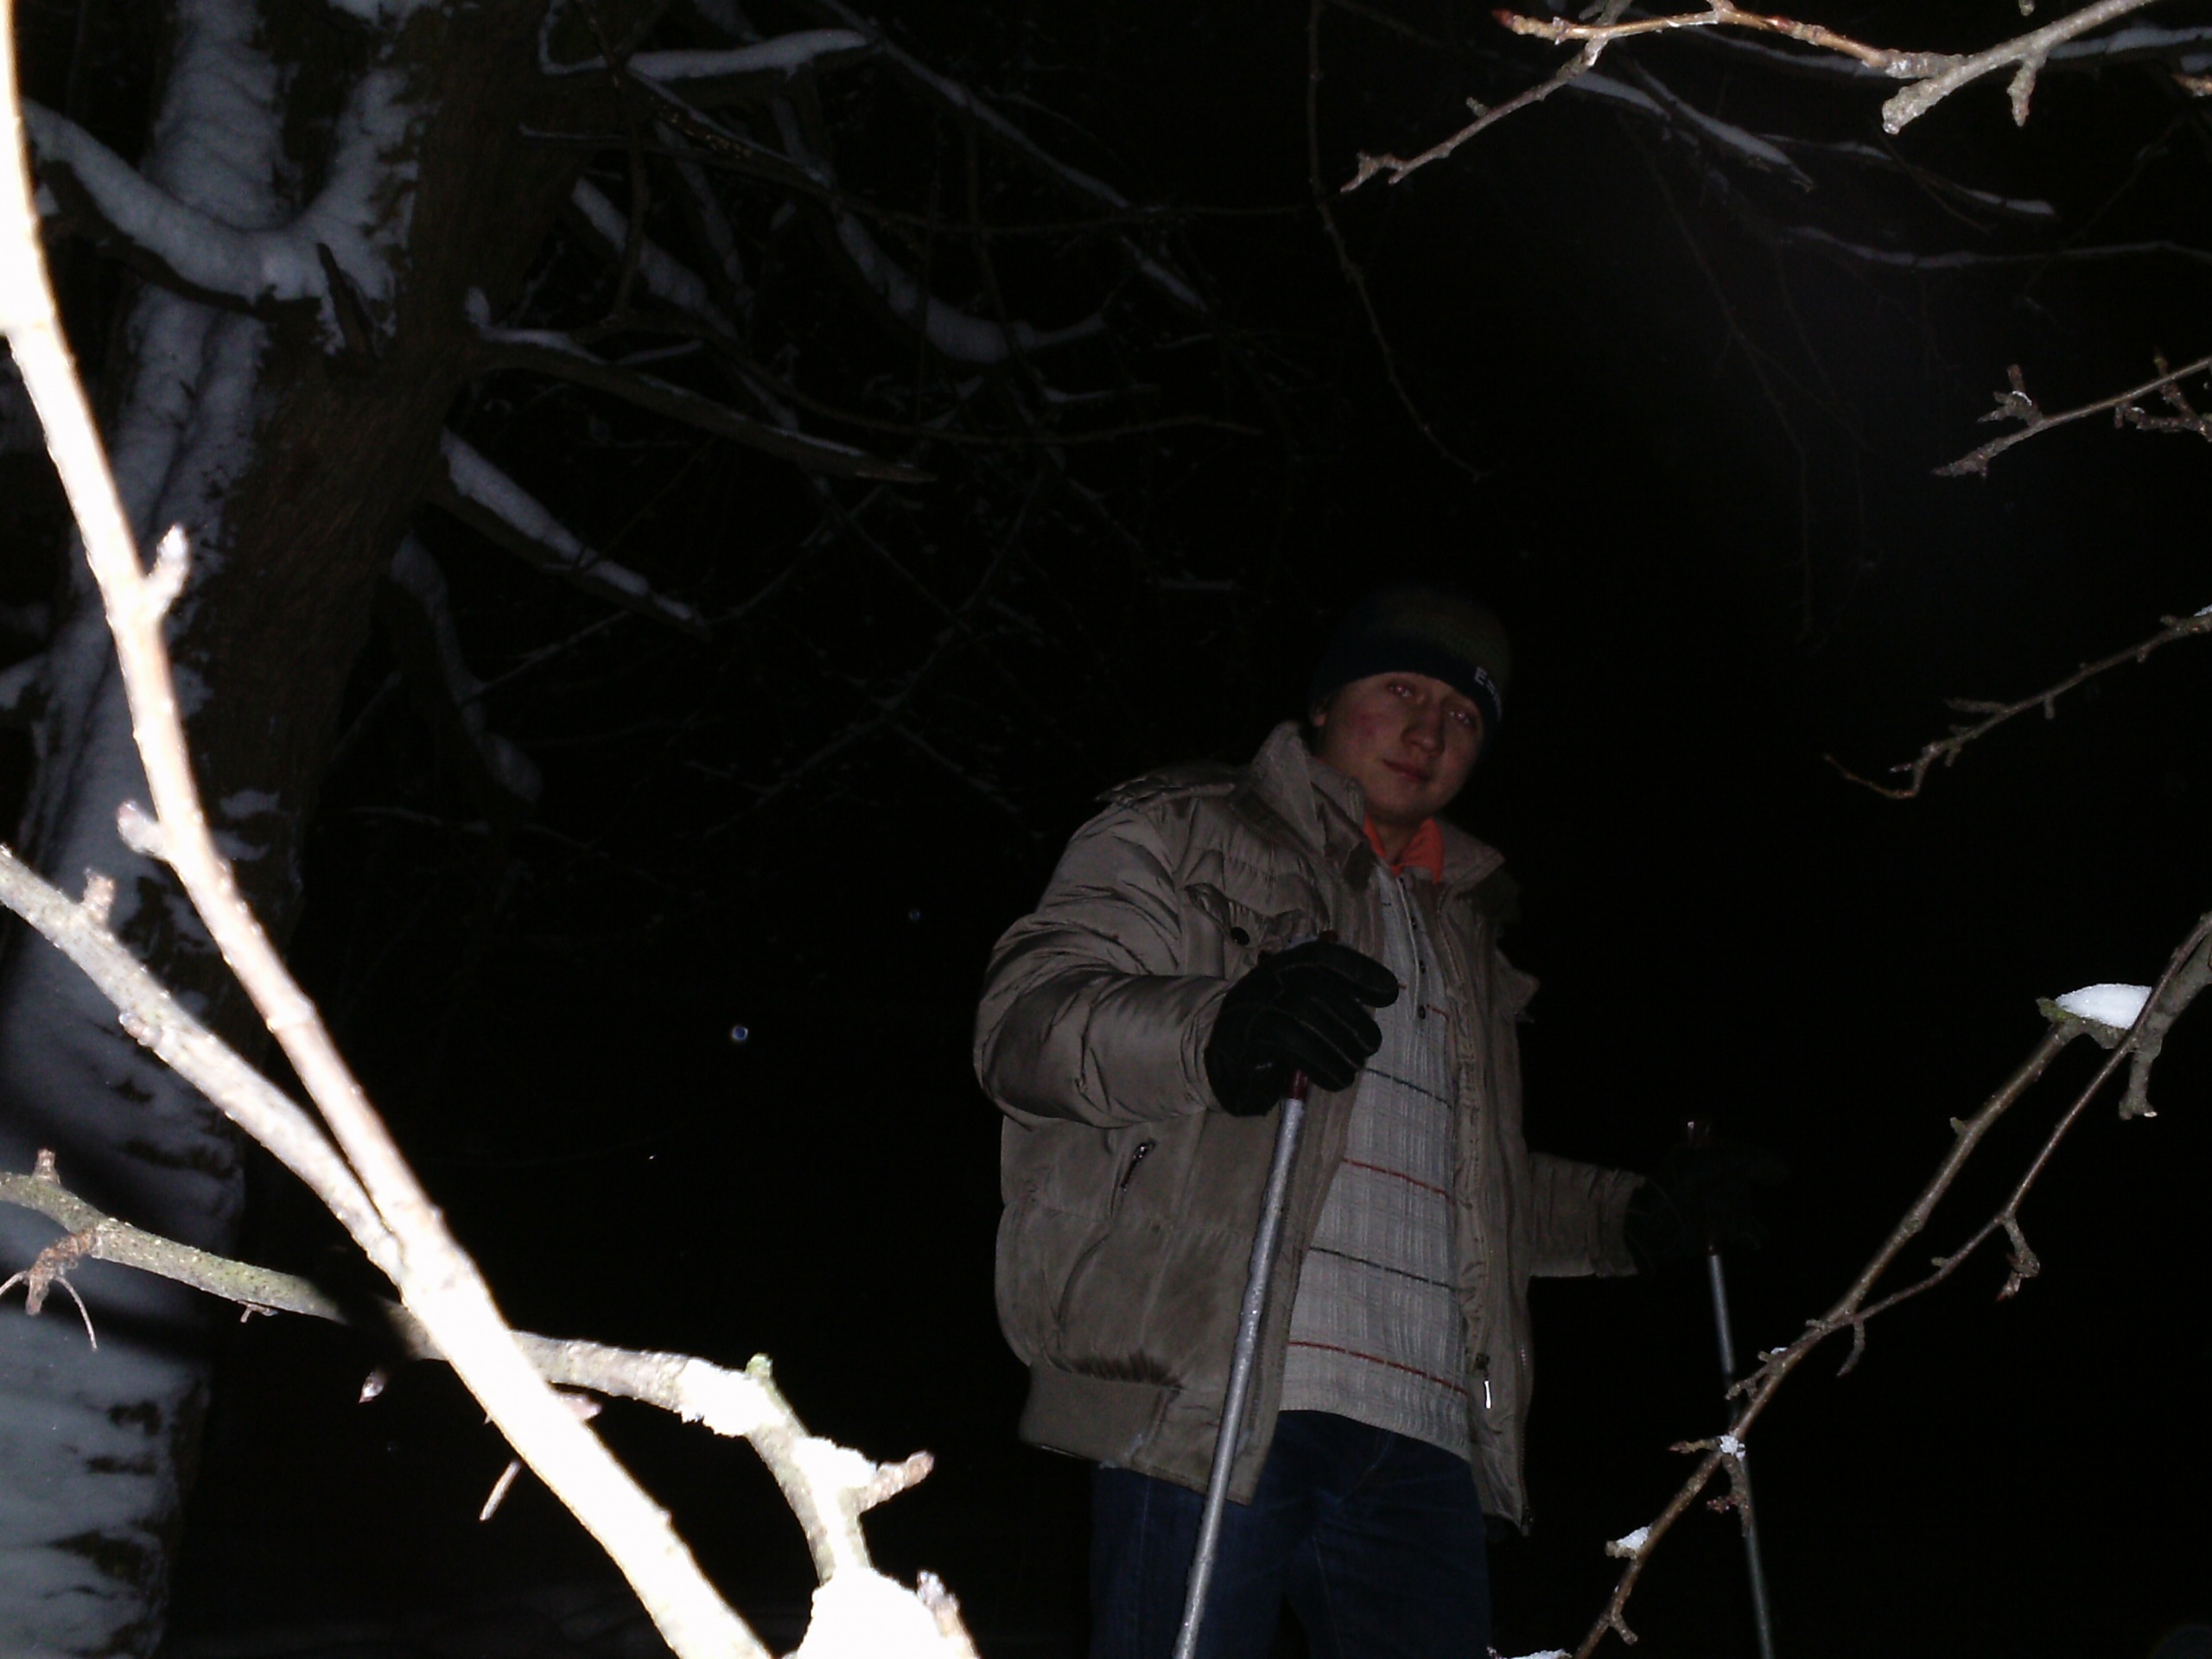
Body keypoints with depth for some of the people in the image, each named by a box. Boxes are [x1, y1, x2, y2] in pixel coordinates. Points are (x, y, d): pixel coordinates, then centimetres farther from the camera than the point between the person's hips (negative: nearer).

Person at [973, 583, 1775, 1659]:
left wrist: (1630, 1219, 19)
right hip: (1209, 1397, -6)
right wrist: (1216, 1031, -27)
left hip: (1419, 1429, 6)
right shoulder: (1182, 834, 10)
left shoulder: (1460, 924, 30)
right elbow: (1025, 1018, -7)